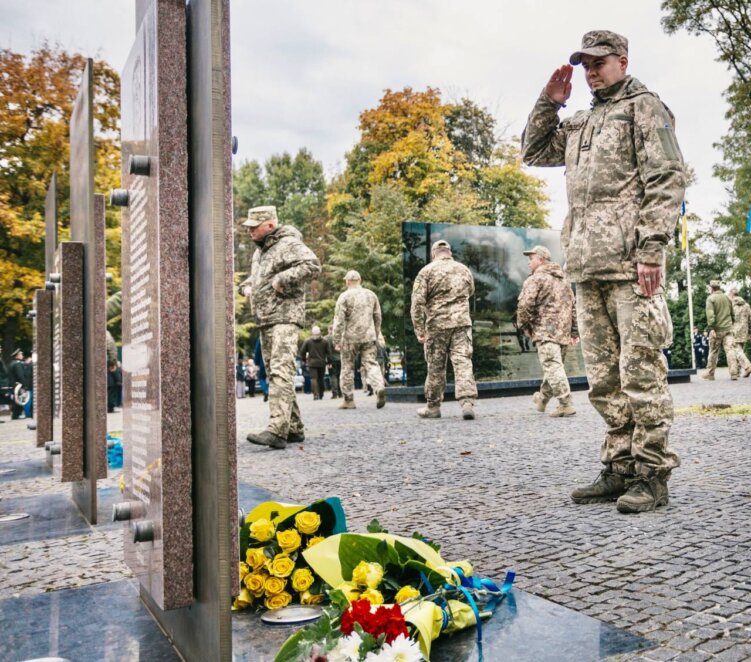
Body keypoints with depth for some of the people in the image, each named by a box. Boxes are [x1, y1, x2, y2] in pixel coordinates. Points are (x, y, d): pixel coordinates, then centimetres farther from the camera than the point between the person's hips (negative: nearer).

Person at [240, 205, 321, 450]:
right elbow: (253, 276, 36)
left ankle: (277, 431, -26)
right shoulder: (259, 251, 21)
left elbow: (313, 265, -22)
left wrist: (282, 279, -21)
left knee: (281, 372, -19)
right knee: (273, 374, 10)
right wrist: (247, 286, 14)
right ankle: (294, 428, 18)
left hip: (285, 317, -10)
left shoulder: (288, 244, -8)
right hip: (265, 320, 10)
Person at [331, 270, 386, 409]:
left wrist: (336, 340, -8)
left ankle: (348, 400, 13)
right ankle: (379, 388, -24)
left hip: (351, 337, -3)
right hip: (369, 336, 3)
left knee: (347, 367, 8)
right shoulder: (371, 295, 10)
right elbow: (377, 318, 14)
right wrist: (376, 336, 24)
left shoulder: (345, 296, -5)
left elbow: (338, 320, -10)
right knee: (370, 364, 2)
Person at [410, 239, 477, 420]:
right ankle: (467, 402, -14)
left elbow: (418, 301, -8)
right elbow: (470, 292, 25)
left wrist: (419, 330, -8)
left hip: (437, 324, -2)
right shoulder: (464, 270, 11)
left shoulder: (427, 271, -1)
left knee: (435, 366, 7)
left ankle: (433, 407, 17)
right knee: (463, 362, -1)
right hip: (462, 322, 2)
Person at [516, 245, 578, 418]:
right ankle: (542, 399, 33)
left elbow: (525, 304, -16)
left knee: (552, 366, -10)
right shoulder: (564, 279, 21)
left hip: (546, 331, -9)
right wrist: (574, 331, 21)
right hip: (564, 331, 9)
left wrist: (524, 325, -1)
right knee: (554, 366, 17)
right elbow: (573, 306, 21)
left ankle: (566, 404, -17)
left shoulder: (536, 279, -6)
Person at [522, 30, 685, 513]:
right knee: (604, 377, 8)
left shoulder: (644, 106, 5)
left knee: (641, 371, -7)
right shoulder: (582, 121, 26)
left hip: (629, 261, -7)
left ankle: (653, 475, 1)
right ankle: (620, 468, 16)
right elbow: (534, 152, 32)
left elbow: (668, 179, -6)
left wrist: (652, 248, -16)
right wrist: (549, 103, 19)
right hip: (587, 264, 7)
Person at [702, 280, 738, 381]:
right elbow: (732, 313, 18)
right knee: (730, 350, -3)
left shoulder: (710, 298, -6)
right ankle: (734, 373, -14)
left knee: (713, 352, 5)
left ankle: (710, 374, 14)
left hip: (717, 330, -4)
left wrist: (711, 328, -20)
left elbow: (710, 314, -16)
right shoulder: (727, 298, 12)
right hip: (728, 328, 4)